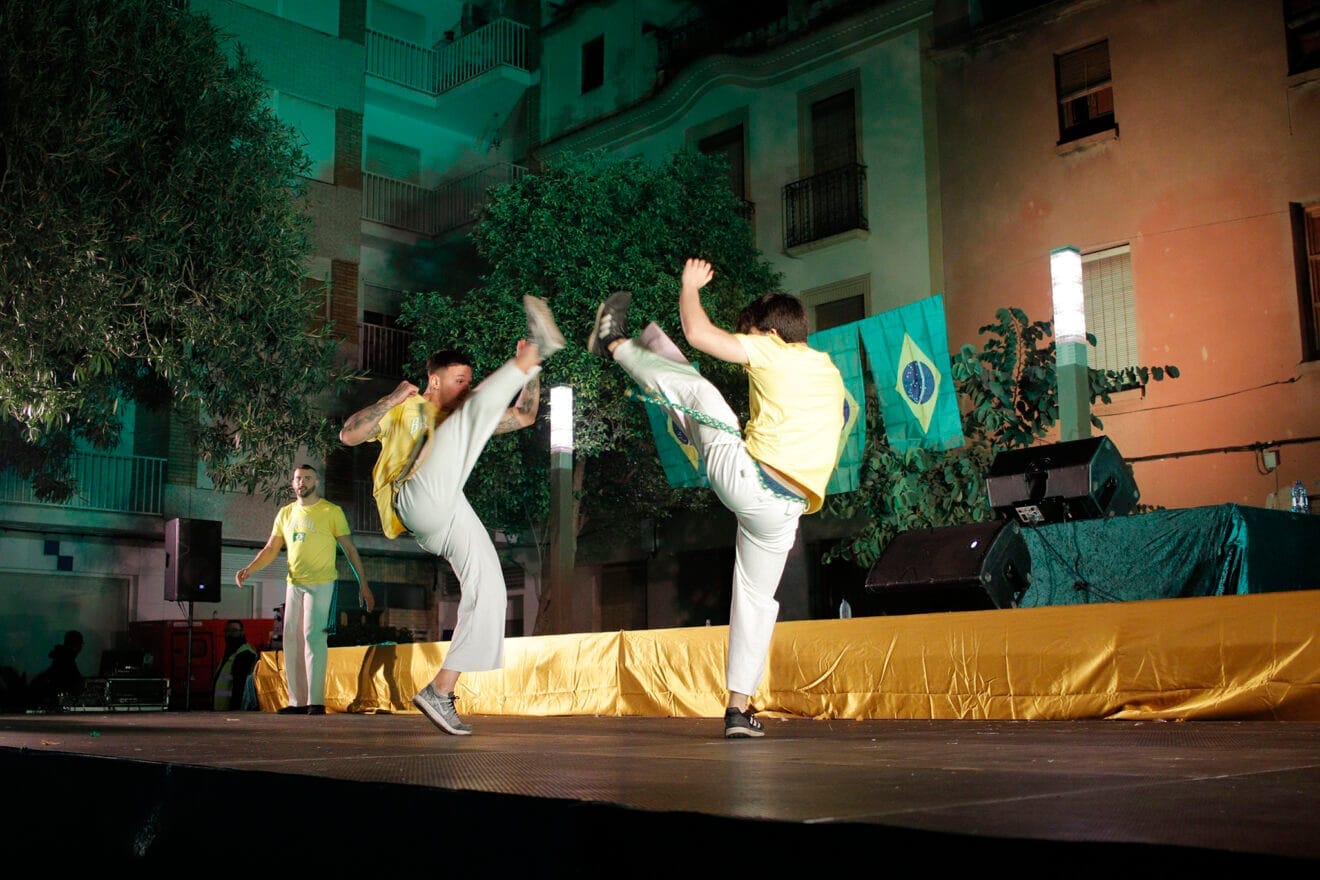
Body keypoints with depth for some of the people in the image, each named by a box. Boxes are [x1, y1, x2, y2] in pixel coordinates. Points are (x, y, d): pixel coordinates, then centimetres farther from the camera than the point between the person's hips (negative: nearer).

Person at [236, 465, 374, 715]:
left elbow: (349, 549, -2)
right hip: (294, 584, 6)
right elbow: (271, 549, 13)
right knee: (292, 641, 5)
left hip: (321, 584, -5)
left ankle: (315, 701, -12)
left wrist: (363, 583, -8)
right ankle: (298, 701, 11)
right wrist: (249, 569, -4)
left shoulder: (332, 512, -1)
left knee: (313, 638, -12)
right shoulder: (285, 513, 13)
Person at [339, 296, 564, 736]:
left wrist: (529, 374, 15)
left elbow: (525, 415, 30)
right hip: (419, 500, -6)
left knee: (488, 593, -6)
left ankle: (440, 692, -3)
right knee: (479, 409, -15)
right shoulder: (404, 410, 19)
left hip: (450, 517, 6)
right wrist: (391, 400, -7)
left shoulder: (462, 416, 34)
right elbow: (348, 435, 4)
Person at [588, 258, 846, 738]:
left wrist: (690, 285, 15)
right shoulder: (831, 375, 21)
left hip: (743, 475, -6)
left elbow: (698, 333, -2)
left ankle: (614, 343, 35)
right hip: (782, 511, 6)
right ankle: (739, 708, 19)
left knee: (692, 386, 15)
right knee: (756, 598, 19)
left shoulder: (777, 353, -1)